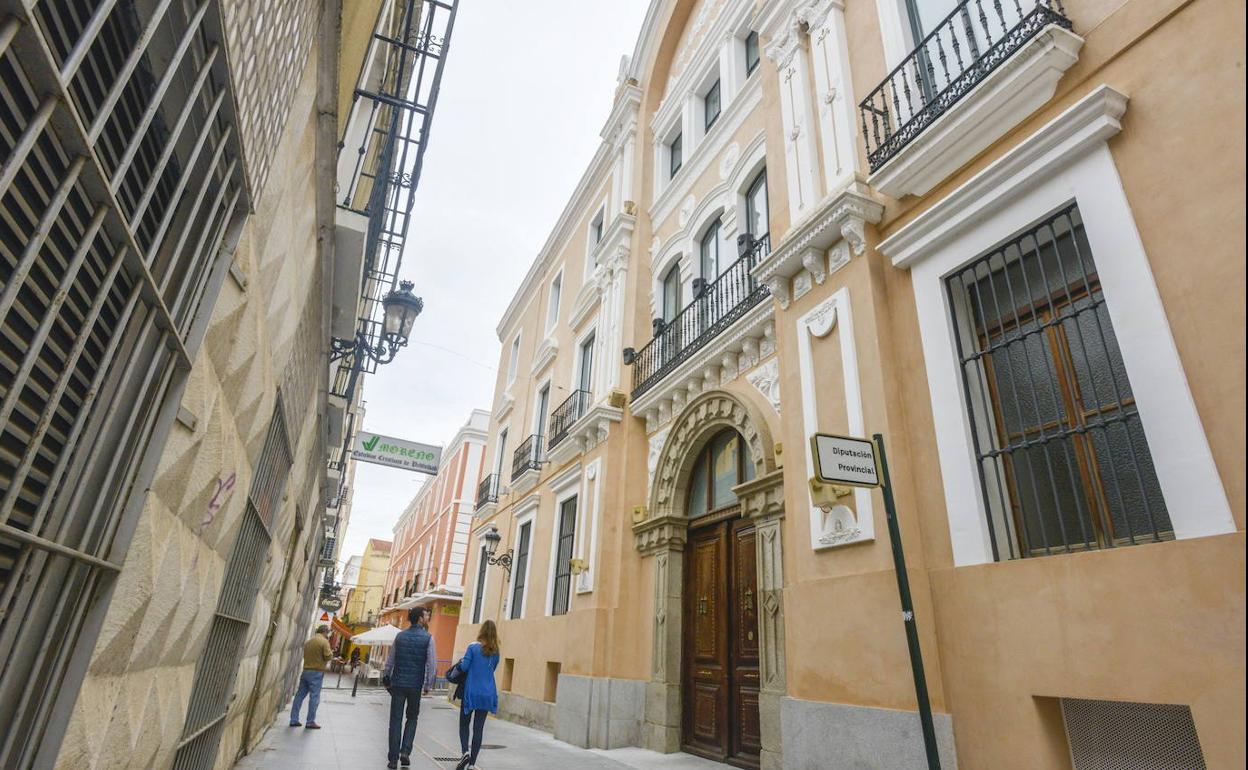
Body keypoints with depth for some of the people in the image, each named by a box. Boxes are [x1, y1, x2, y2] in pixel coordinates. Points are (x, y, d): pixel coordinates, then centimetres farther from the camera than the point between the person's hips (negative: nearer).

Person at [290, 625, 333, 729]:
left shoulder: (308, 641, 13)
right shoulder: (324, 641, -10)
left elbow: (305, 655, 17)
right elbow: (328, 657, -13)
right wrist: (331, 653, 7)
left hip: (305, 670, 7)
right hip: (316, 673, -7)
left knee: (300, 695, 12)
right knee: (314, 697, -1)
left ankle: (294, 720, 17)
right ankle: (310, 722, 2)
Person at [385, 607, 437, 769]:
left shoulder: (400, 636, 4)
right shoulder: (428, 638, -8)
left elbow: (390, 660, 7)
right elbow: (432, 664, -10)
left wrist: (387, 680, 16)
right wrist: (428, 685, -1)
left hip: (398, 683, 2)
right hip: (415, 685, -2)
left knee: (395, 720, 9)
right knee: (412, 718, 16)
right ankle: (405, 751, 5)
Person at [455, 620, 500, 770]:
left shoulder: (473, 647, -9)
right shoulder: (495, 652, 4)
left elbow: (464, 667, -10)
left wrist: (461, 662, 10)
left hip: (471, 692, -3)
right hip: (487, 694, 3)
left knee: (464, 724, 13)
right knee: (479, 728, 9)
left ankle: (466, 751, -8)